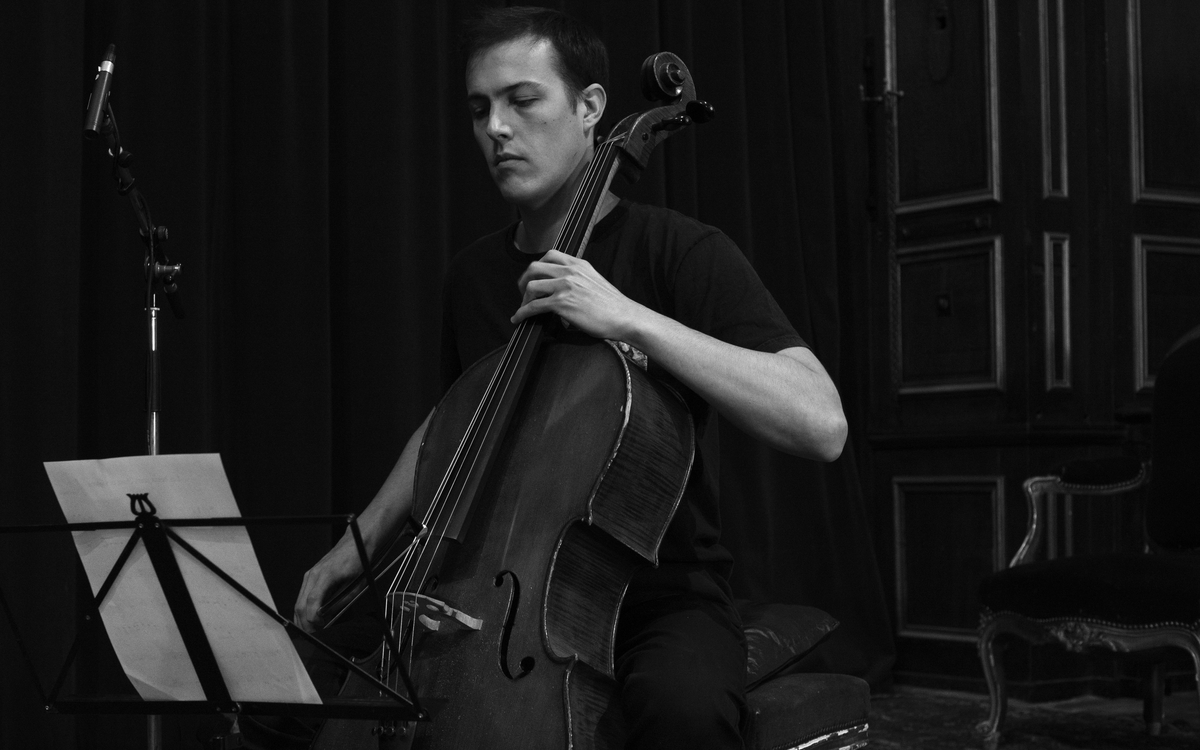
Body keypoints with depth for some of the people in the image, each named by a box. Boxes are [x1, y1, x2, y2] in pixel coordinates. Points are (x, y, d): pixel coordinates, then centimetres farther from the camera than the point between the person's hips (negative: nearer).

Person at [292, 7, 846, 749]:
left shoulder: (676, 249, -11)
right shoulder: (473, 275, 7)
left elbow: (822, 425, -25)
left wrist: (631, 320, -29)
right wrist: (361, 541, 12)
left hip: (661, 601, -5)